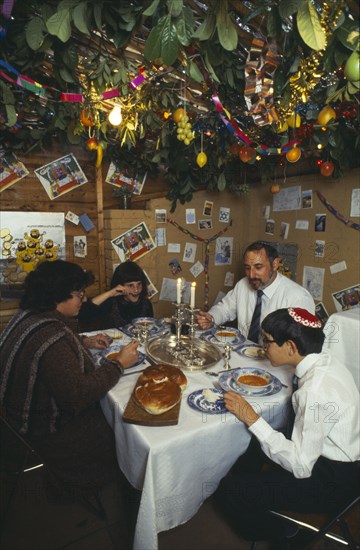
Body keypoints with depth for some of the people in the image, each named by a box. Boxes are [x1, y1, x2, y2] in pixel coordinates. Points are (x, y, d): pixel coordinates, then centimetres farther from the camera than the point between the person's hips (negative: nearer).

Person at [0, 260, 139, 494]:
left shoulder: (29, 316, -3)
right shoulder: (50, 338, -35)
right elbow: (79, 395, -33)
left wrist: (84, 341, 6)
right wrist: (118, 364, -23)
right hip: (47, 435, -9)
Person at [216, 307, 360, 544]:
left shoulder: (316, 391, -33)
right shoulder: (325, 360, -7)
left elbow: (300, 466, -27)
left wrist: (253, 419, -24)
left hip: (332, 481, -8)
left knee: (229, 489, -6)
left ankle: (275, 535, 21)